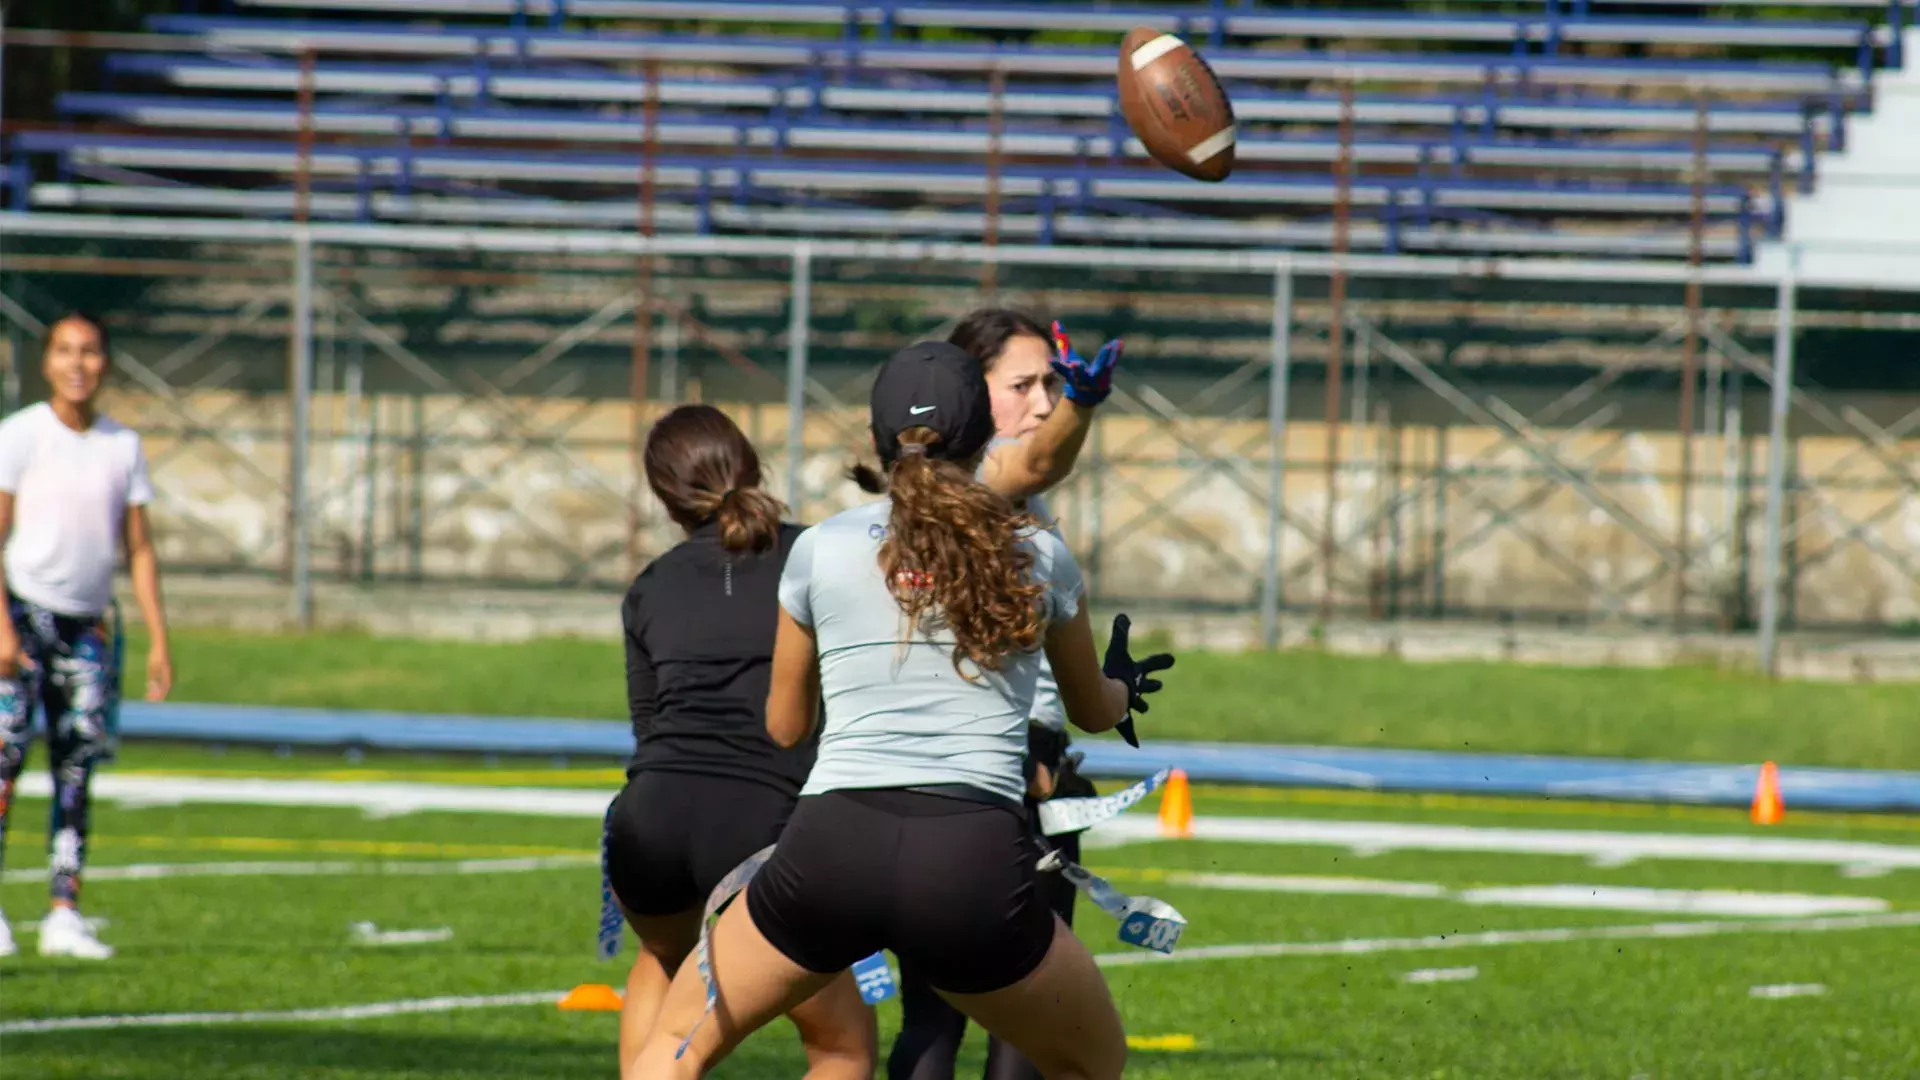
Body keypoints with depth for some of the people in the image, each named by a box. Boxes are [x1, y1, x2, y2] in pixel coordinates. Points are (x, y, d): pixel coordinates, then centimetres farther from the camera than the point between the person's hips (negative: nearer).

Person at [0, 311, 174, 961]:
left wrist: (159, 641, 7)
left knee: (77, 770, 2)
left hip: (87, 626, 4)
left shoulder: (122, 446, 9)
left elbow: (139, 549, 13)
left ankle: (65, 916, 4)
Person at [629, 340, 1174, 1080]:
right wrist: (1125, 687, 56)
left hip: (834, 847, 1)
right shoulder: (1037, 557, 11)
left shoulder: (819, 550, 10)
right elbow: (1093, 711, 31)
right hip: (976, 860, 0)